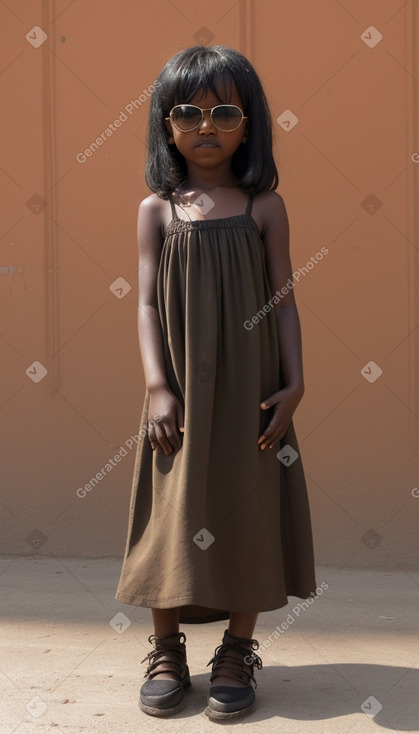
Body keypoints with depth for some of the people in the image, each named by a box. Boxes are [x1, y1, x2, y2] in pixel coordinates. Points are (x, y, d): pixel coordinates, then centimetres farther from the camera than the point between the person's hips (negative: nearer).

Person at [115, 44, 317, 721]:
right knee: (172, 514, 6)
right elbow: (148, 303, -1)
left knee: (247, 511, 5)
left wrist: (293, 383, -6)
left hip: (249, 392, 0)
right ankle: (166, 652, 21)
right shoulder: (157, 210, 3)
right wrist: (157, 386, -11)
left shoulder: (264, 207, 2)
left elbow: (283, 299, 1)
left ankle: (238, 653, 21)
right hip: (181, 395, 1)